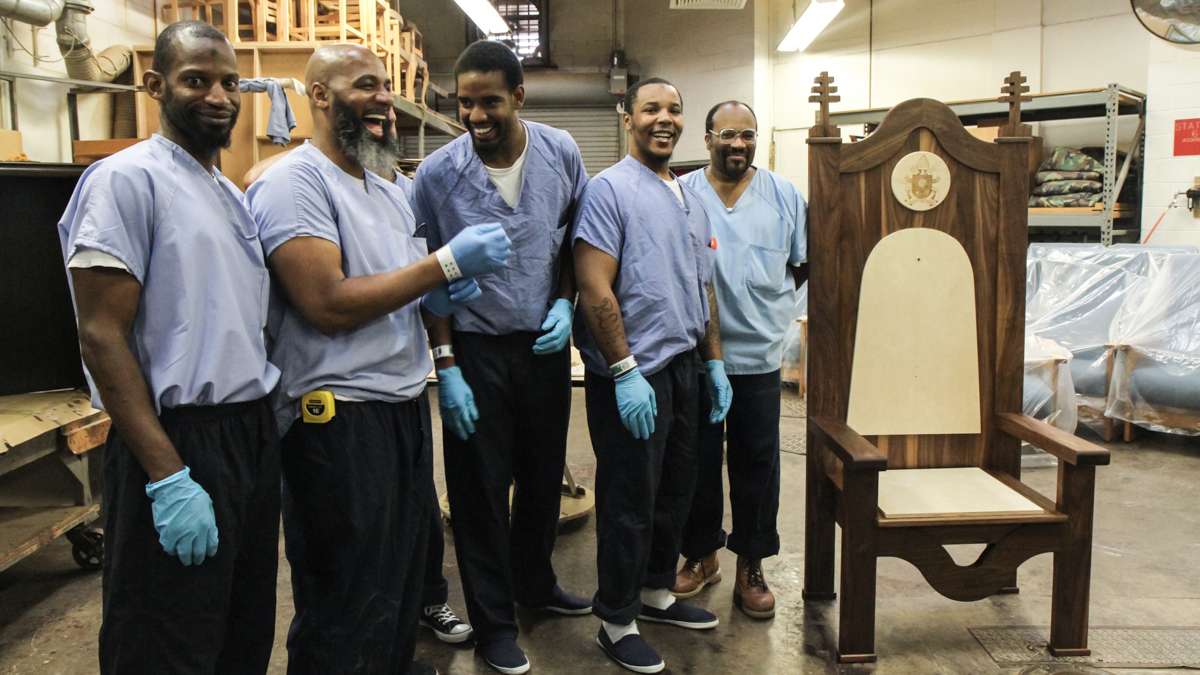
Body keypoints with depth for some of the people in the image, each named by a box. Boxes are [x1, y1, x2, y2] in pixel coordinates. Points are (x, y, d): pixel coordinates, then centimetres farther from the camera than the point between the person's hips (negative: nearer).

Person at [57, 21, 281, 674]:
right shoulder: (125, 179, -11)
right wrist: (168, 476, -21)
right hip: (181, 441, -8)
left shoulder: (233, 194, 14)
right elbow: (101, 336, -17)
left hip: (255, 434, 8)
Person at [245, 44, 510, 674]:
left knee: (403, 579, 20)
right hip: (339, 417, -8)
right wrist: (447, 263, -20)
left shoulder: (390, 191, 15)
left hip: (407, 405, 9)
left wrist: (436, 296, -1)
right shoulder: (293, 182, -13)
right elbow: (329, 304, -22)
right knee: (348, 611, 5)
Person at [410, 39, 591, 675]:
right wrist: (446, 367, -10)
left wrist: (565, 302, -7)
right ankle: (493, 620, 24)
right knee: (480, 487, 6)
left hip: (546, 343, 3)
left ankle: (534, 581, 41)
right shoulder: (437, 173, -13)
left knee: (544, 473, 17)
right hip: (476, 348, -3)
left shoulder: (561, 153, -6)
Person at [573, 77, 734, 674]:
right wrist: (626, 373, -20)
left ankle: (656, 593, 36)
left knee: (674, 492, 17)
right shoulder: (609, 189, -10)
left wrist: (714, 362, 15)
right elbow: (595, 290, -17)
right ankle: (616, 622, 19)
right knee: (629, 502, 3)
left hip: (686, 368, 8)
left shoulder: (691, 198, 14)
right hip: (633, 376, -7)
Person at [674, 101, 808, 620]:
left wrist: (775, 307, 4)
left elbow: (803, 265, 11)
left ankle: (750, 568, 22)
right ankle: (701, 554, 29)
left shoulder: (785, 196, 4)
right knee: (696, 463, 10)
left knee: (756, 465, 8)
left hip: (759, 356, 1)